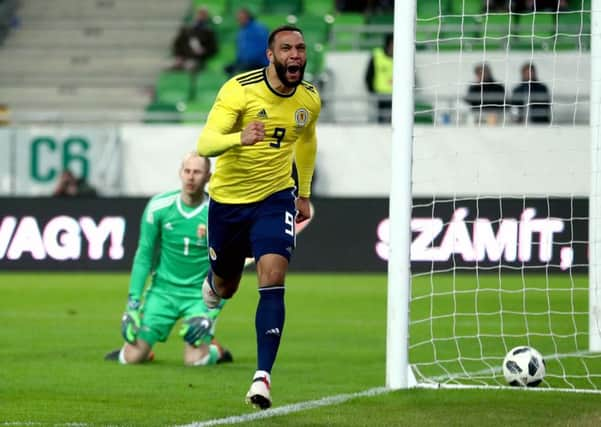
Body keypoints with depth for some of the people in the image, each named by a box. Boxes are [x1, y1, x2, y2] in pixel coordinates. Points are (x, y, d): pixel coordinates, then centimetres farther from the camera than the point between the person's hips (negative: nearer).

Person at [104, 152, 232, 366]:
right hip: (162, 290, 1)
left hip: (200, 294, -1)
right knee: (133, 357, -8)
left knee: (194, 360, -18)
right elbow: (144, 255, 2)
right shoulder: (159, 206, -6)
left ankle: (215, 351, 17)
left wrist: (212, 310, -14)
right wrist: (133, 301, -3)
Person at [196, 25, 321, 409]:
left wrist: (305, 193, 23)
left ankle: (263, 376, -22)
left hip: (275, 198, 1)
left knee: (273, 279, -20)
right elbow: (205, 144, -31)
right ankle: (213, 283, 57)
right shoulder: (239, 90, -21)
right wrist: (240, 139, -51)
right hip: (228, 200, -1)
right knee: (226, 288, 16)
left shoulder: (310, 99, -6)